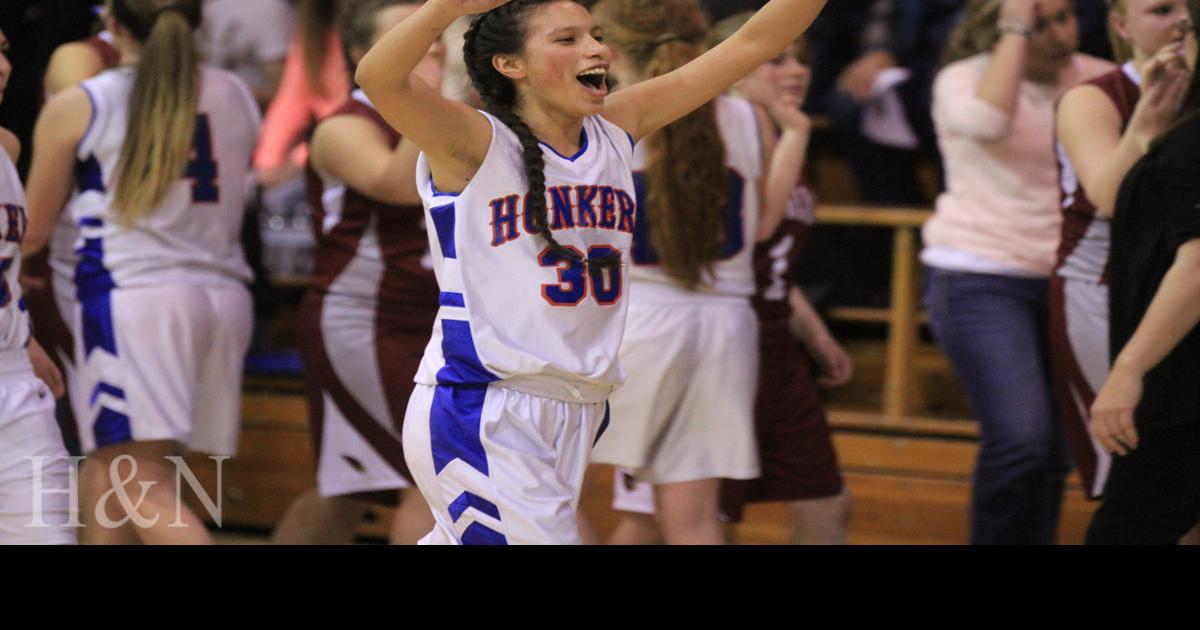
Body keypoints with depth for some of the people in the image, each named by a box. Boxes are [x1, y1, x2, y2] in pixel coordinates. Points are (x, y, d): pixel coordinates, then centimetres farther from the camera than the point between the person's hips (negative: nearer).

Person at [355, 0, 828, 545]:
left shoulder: (616, 129, 9)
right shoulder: (474, 144, -8)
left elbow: (753, 44, 10)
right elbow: (378, 79, -27)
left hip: (578, 415, 7)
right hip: (481, 417, -7)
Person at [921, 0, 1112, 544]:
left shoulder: (1095, 80, 7)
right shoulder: (964, 78, -5)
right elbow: (986, 121, -27)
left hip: (1062, 281, 5)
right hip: (981, 279, -5)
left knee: (1054, 451, 4)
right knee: (1020, 439, -20)